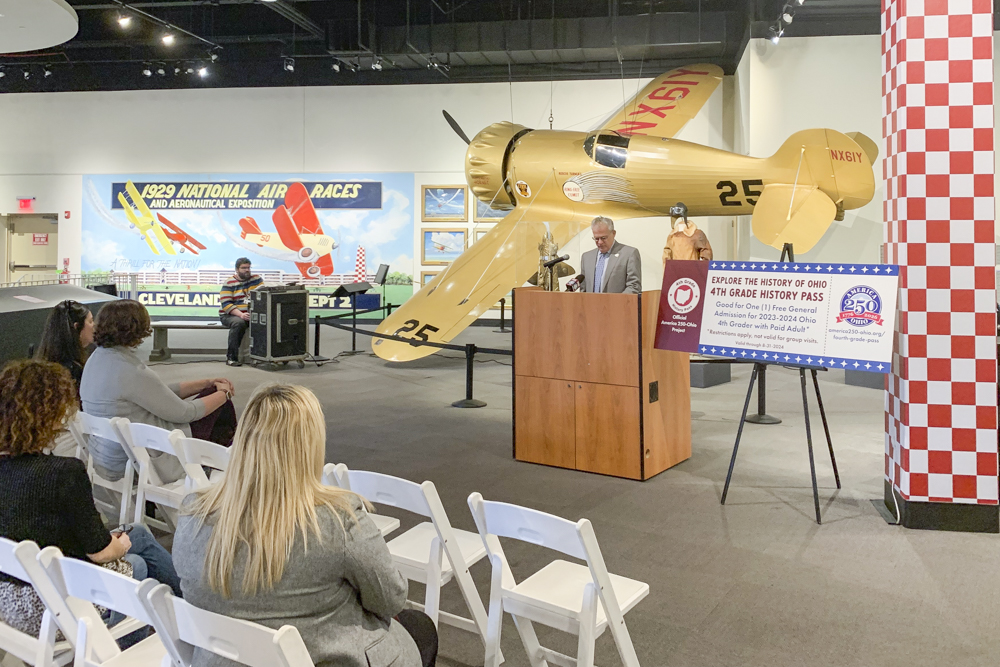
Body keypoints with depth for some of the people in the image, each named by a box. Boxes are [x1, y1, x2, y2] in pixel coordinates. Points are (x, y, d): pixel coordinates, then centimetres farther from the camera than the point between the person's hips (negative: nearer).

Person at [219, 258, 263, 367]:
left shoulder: (256, 279, 8)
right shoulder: (229, 283, -3)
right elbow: (226, 304, -12)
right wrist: (241, 314, -27)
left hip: (251, 314, 3)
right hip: (229, 315, -3)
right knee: (239, 322, -35)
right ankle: (231, 357, -25)